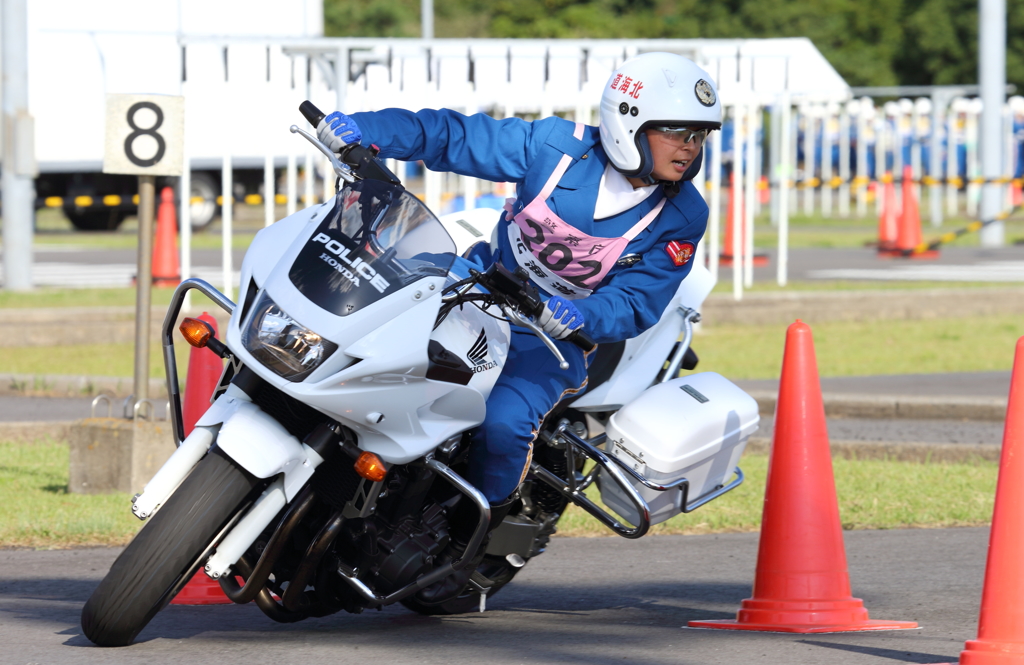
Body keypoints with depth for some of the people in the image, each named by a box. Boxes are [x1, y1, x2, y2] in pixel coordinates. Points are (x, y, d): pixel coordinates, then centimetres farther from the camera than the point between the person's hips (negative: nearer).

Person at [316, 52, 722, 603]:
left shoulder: (681, 219, -12)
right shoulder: (557, 147, -13)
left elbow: (635, 304, -17)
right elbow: (453, 135, -10)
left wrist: (579, 317, -39)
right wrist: (363, 131, -24)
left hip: (557, 336, -2)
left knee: (504, 424, -29)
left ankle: (471, 538, -2)